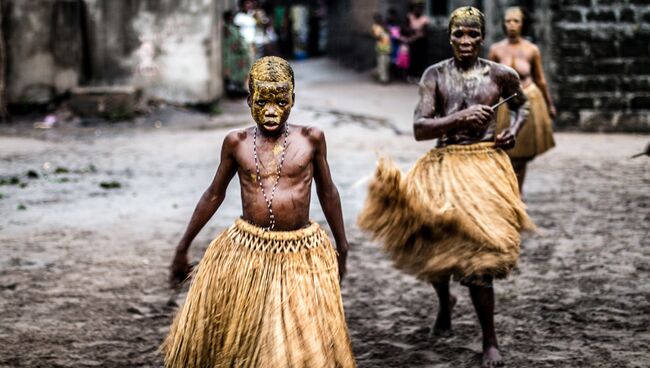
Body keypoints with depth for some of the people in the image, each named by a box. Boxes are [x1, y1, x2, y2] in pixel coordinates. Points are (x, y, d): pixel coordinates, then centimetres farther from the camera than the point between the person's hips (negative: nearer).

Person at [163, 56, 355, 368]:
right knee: (231, 341, 10)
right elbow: (214, 195, 10)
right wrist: (183, 246, 14)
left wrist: (342, 246, 15)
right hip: (246, 253, 1)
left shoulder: (311, 139, -3)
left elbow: (327, 192, 9)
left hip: (301, 255, -1)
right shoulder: (236, 143, -1)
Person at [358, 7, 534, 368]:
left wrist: (515, 129, 3)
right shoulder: (435, 75, -1)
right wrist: (461, 118, -22)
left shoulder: (501, 75, 1)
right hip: (444, 166, 1)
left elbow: (522, 104, 23)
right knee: (435, 247, 11)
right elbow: (419, 128, -10)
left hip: (484, 167, -1)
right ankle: (445, 301, 47)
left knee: (477, 253, -8)